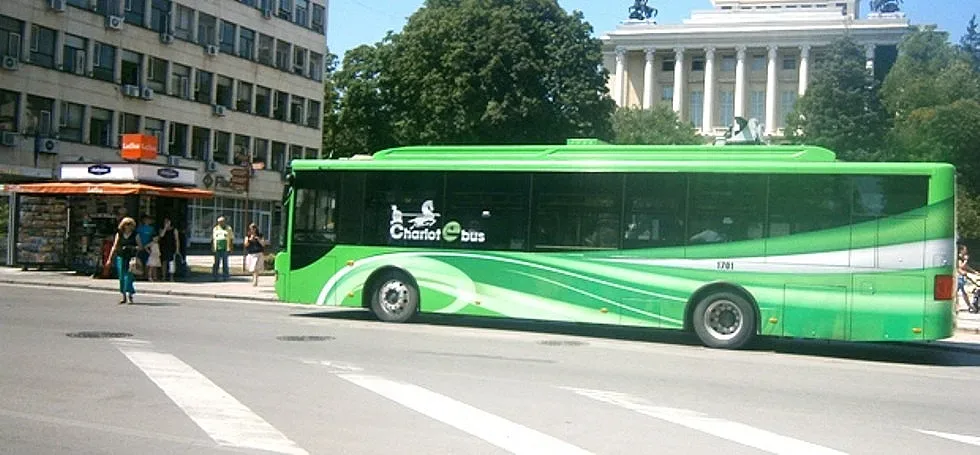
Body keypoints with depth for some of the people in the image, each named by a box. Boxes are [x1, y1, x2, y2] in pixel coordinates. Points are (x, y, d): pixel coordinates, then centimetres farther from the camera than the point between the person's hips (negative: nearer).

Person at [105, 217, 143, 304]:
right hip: (121, 257, 3)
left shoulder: (135, 235, 2)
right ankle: (124, 296, 12)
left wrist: (132, 247, -16)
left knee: (128, 276, -11)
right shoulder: (119, 234, 8)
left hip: (131, 258, -3)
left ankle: (130, 295, -5)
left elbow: (140, 247, 2)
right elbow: (114, 247, 11)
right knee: (122, 277, 3)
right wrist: (110, 259, 8)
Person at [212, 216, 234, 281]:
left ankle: (225, 277, 2)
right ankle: (214, 277, 4)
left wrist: (230, 248, -2)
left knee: (225, 263, -2)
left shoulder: (228, 229, 7)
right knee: (216, 263, 0)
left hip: (225, 249, -2)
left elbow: (231, 239, 5)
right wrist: (212, 247, 9)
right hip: (217, 249, 2)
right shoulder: (215, 229, 13)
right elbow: (213, 239, 17)